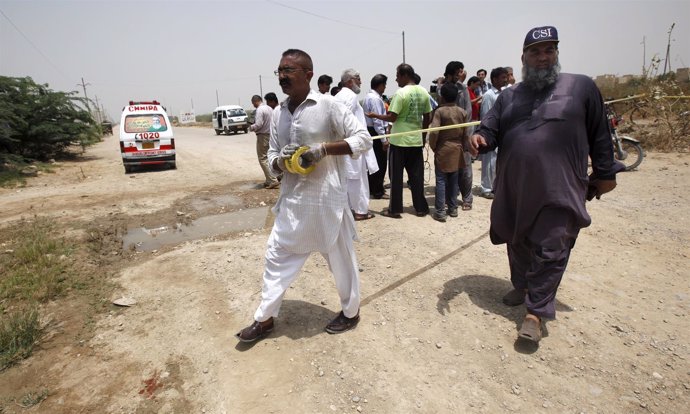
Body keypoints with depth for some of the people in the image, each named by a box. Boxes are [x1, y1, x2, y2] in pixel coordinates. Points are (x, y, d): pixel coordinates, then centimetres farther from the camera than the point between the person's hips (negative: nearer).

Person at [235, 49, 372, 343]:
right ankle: (265, 318, 29)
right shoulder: (278, 114, 8)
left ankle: (351, 312, 34)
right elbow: (272, 158, 13)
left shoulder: (327, 106, -9)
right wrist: (280, 160, -12)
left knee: (340, 258, 10)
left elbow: (363, 138, -10)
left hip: (326, 200, -5)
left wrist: (323, 148, -21)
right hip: (292, 200, 6)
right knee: (277, 256, 12)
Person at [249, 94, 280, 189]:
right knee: (268, 158, 16)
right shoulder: (270, 108, 12)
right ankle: (270, 180, 20)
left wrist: (251, 127, -1)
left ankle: (273, 180, -10)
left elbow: (258, 125, -21)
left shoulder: (259, 110, -15)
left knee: (263, 159, -4)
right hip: (270, 134, 9)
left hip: (263, 136, -9)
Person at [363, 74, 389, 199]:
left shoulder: (368, 96, 14)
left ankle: (372, 188, 28)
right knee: (380, 162, -3)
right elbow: (377, 120, -22)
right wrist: (384, 139, -22)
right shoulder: (376, 99, -17)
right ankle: (378, 192, 4)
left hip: (369, 131, 10)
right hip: (376, 132, -10)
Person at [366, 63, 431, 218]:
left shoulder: (401, 93, -13)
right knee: (417, 175, 11)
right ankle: (421, 207, 17)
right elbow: (427, 117, 11)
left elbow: (392, 117, -16)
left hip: (399, 141, -6)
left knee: (396, 176, 4)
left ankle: (394, 209, 10)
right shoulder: (424, 92, 7)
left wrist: (375, 115, -2)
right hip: (416, 140, 6)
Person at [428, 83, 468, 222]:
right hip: (457, 150, 5)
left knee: (441, 181, -2)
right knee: (453, 181, 13)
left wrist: (433, 147, -5)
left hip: (443, 150, -5)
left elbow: (434, 132, -20)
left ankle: (440, 211, -2)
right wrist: (460, 145, 18)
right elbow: (465, 133, 6)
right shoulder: (462, 112, 4)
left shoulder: (439, 111, -12)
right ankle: (453, 208, 20)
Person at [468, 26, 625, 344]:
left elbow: (599, 135, 6)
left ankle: (535, 312, 11)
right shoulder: (509, 96, 11)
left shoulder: (581, 86, 3)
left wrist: (605, 173, 6)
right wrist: (480, 138, -19)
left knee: (550, 251, -1)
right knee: (518, 243, 17)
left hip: (558, 192, -3)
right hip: (514, 190, 4)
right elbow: (490, 129, 4)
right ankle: (521, 286, 40)